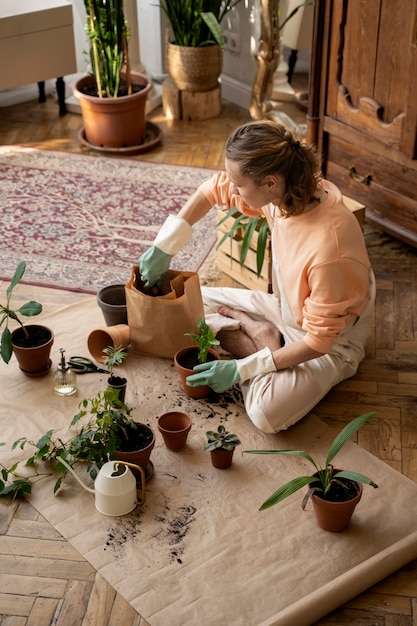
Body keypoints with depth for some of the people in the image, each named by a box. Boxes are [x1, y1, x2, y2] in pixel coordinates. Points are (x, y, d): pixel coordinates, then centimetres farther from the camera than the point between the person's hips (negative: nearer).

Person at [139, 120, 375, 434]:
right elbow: (214, 189, 0)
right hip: (284, 308, 7)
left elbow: (318, 341, -29)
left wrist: (241, 369, -24)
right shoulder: (285, 190, -19)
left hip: (331, 341, -7)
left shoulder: (327, 248, -40)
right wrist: (164, 247, -4)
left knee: (268, 414, -31)